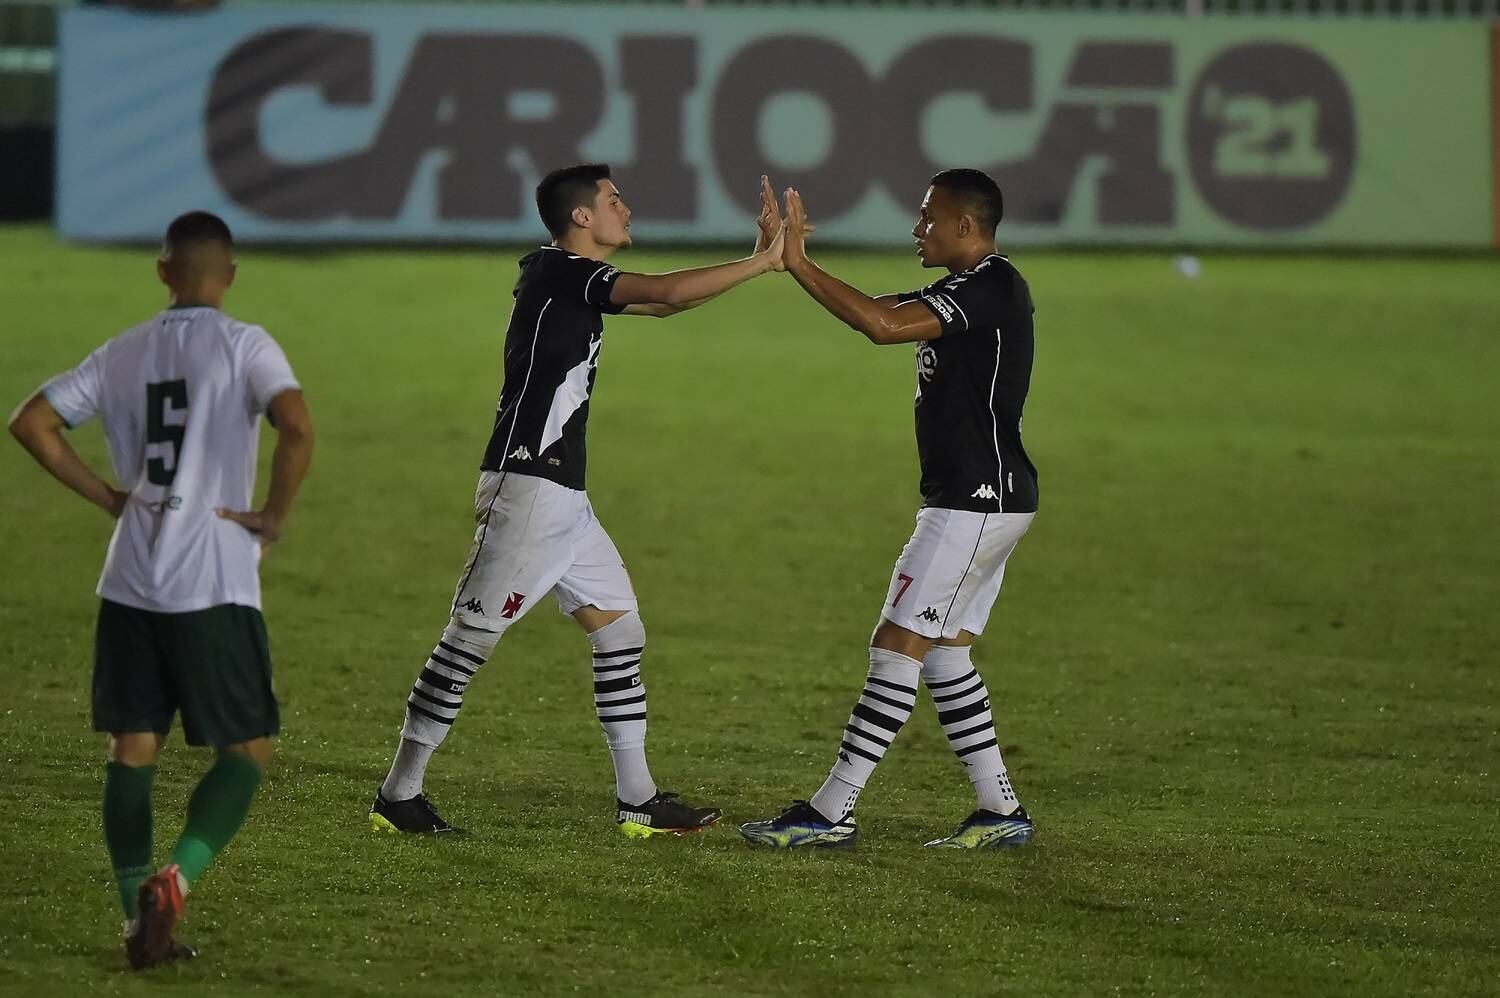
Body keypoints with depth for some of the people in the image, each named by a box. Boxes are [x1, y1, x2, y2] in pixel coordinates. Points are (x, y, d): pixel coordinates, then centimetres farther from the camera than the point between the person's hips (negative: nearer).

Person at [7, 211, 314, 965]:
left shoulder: (123, 353, 9)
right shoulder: (244, 346, -5)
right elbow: (296, 427, -22)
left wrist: (109, 497, 11)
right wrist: (275, 514, -8)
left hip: (129, 583, 4)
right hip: (214, 585, -4)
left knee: (131, 748, 10)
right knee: (248, 750, 3)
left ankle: (138, 918, 6)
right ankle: (175, 878, -18)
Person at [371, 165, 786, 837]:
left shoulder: (572, 279, 16)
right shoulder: (559, 272, -13)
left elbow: (664, 303, 23)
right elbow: (667, 293, -22)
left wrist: (757, 260, 13)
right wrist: (761, 263, -14)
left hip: (563, 499, 10)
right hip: (527, 488, -10)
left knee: (620, 629, 10)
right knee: (471, 637, -6)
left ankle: (638, 801, 13)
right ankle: (398, 795, 0)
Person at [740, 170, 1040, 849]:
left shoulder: (992, 286, -16)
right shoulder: (966, 290, 16)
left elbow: (882, 325, -27)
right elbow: (875, 311, 16)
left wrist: (799, 264, -23)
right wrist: (795, 262, 4)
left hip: (976, 503, -11)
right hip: (984, 503, 11)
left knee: (899, 645, -10)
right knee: (943, 652, 13)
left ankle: (829, 813, -10)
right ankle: (1000, 812, 14)